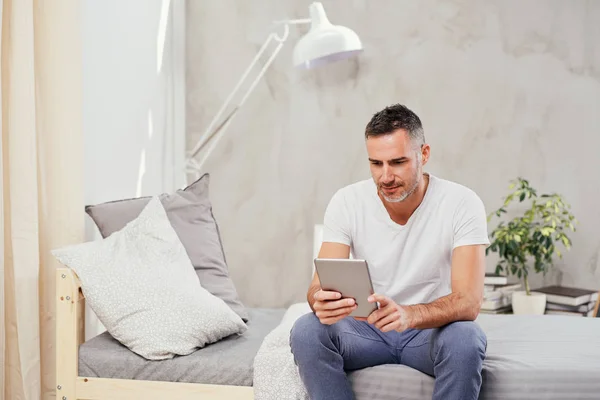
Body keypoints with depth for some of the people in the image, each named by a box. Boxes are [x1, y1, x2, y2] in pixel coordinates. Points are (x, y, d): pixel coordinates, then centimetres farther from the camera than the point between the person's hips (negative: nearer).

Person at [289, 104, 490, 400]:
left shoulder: (462, 204, -17)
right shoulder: (346, 202, -11)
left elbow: (468, 302, -25)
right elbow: (319, 286, -16)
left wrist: (409, 315, -46)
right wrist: (322, 301, -42)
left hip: (433, 328, -2)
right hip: (367, 328, 2)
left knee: (465, 339, -35)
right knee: (306, 332, -27)